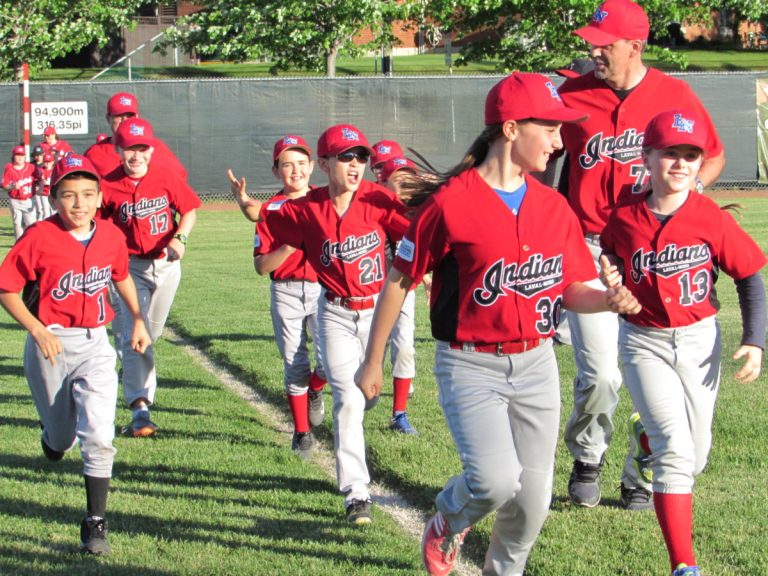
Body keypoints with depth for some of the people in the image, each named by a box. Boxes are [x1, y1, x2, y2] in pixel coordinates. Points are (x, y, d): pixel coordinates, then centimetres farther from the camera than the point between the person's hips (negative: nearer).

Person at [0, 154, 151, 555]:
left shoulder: (111, 236, -1)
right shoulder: (40, 238, -13)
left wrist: (138, 319, 17)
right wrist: (37, 330, -19)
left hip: (95, 345, 2)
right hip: (50, 345, -2)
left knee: (98, 435, -13)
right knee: (61, 440, 11)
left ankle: (95, 523, -5)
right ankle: (53, 433, 50)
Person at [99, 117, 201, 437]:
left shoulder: (166, 178, -7)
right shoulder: (109, 186, -11)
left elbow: (189, 210, 3)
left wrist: (179, 239, -13)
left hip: (166, 263, 2)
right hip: (130, 266, -2)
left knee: (152, 332, 16)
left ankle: (136, 372, 46)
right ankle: (140, 408, -17)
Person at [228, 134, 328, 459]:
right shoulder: (270, 210, 1)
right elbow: (261, 265, -4)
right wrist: (288, 247, -18)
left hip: (323, 288, 0)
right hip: (285, 291, 0)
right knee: (294, 365, 3)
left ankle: (315, 391, 22)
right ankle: (302, 433, 17)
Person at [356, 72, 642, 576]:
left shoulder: (555, 207, 4)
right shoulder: (450, 202, -13)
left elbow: (571, 289, 11)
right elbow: (400, 281, -4)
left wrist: (609, 300, -13)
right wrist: (373, 362, 1)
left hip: (536, 364, 5)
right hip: (471, 366, -5)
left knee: (534, 498, 5)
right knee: (497, 479, -21)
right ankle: (449, 523, 14)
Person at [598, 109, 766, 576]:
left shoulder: (712, 219, -9)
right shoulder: (623, 221, -7)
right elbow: (611, 275, 8)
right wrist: (610, 285, -16)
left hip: (699, 341, 2)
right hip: (645, 343, -2)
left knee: (695, 454, 13)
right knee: (675, 448, -16)